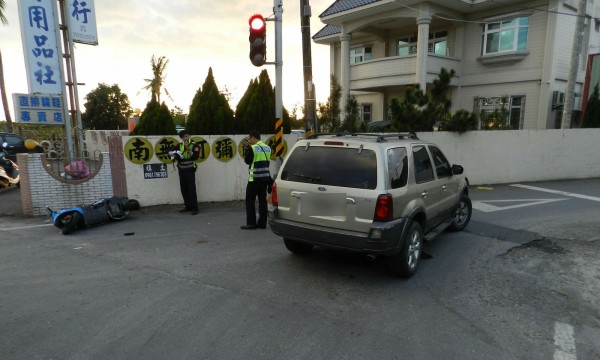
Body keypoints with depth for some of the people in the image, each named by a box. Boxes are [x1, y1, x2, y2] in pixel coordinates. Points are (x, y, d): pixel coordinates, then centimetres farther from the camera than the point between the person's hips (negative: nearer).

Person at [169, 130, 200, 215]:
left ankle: (194, 208, -6)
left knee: (191, 189, -9)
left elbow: (195, 156, -16)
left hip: (190, 170, -5)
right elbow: (170, 152, 10)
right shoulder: (179, 145, 11)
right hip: (181, 170, 5)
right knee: (183, 189, 8)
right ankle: (187, 206, 18)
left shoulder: (194, 145, -3)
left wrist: (188, 148, -19)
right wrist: (173, 153, -11)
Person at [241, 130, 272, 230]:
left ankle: (251, 223, 1)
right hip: (265, 177, 7)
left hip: (255, 179, -7)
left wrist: (246, 149, 4)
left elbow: (247, 161, -2)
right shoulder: (267, 147, 10)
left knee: (250, 200, 1)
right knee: (262, 200, 8)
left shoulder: (252, 148, -11)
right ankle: (262, 223, 10)